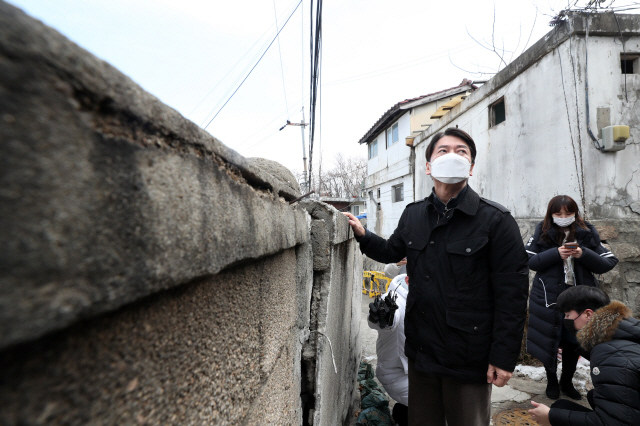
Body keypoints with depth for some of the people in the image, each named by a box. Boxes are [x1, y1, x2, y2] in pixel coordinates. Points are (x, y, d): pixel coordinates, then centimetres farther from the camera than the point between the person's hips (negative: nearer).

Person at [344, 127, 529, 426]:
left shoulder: (496, 220, -12)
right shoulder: (413, 215, 4)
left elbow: (512, 292, -12)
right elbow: (392, 251, 20)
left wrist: (504, 357, -13)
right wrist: (363, 235, 1)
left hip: (469, 357, -4)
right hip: (421, 349, 5)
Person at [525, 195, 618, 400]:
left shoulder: (587, 233, 0)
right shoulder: (542, 232, -4)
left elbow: (608, 263, -3)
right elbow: (528, 260, -10)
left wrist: (584, 254, -20)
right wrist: (555, 254, -23)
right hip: (549, 297, -1)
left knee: (573, 342, 13)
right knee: (549, 341, 10)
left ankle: (567, 381, 36)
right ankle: (551, 380, 33)